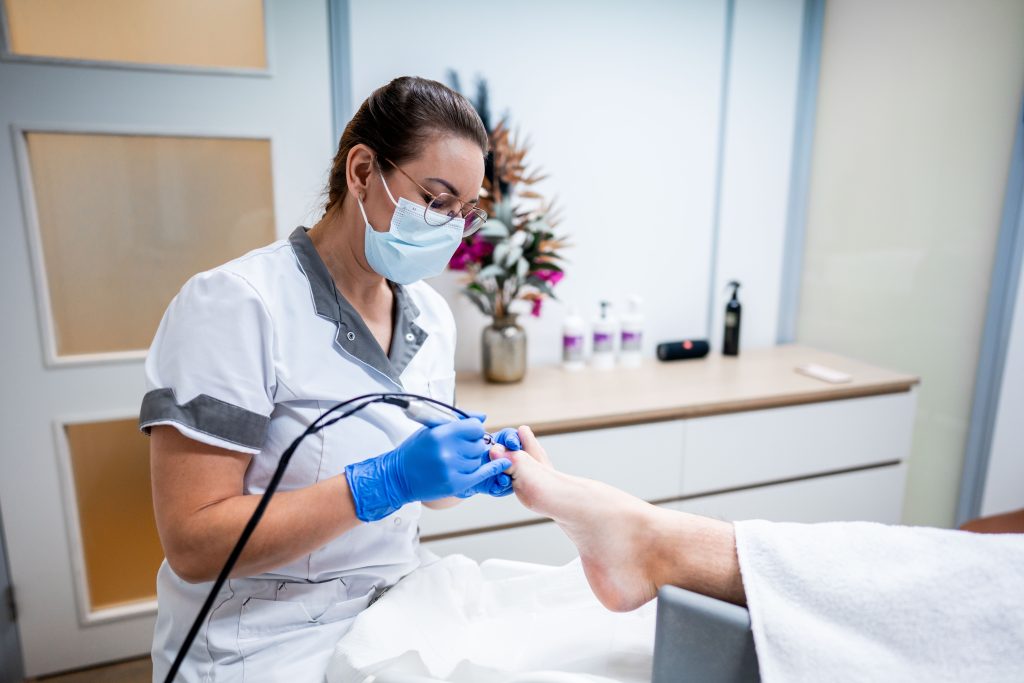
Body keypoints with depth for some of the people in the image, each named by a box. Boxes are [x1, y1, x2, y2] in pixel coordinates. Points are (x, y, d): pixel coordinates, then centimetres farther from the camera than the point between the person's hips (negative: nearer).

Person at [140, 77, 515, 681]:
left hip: (395, 611, 6)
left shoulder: (432, 316, 1)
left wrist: (473, 470, -10)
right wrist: (386, 480, -28)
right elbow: (194, 544, -20)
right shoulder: (234, 306, -18)